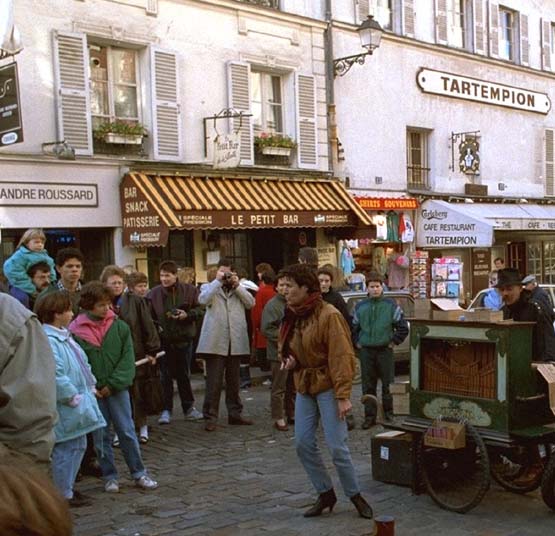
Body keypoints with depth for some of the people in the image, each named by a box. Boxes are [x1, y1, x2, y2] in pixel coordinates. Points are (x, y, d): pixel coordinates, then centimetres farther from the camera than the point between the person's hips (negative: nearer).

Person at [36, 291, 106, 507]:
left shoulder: (64, 336, 12)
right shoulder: (48, 340, -21)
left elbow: (82, 364, 20)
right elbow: (56, 376, -27)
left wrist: (91, 387, 12)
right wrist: (73, 398, -20)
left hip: (79, 403, 10)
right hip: (65, 409, -10)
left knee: (79, 446, 18)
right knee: (66, 449, 0)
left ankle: (68, 487, 31)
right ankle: (64, 495, 12)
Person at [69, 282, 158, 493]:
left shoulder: (120, 327, -3)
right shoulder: (75, 331, -7)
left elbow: (128, 359, -4)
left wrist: (113, 384, -12)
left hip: (118, 389, 1)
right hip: (92, 392, 0)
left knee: (127, 432, 4)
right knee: (101, 437, 8)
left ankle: (139, 473, 15)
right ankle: (110, 477, 20)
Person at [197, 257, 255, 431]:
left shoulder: (239, 289, 18)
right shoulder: (209, 287, 9)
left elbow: (250, 303, 2)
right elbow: (203, 300, -14)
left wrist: (237, 285, -4)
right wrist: (217, 281, -11)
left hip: (235, 342, 4)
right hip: (215, 342, -4)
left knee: (234, 381, 12)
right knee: (214, 382, -5)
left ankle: (235, 413, 21)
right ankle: (210, 417, 0)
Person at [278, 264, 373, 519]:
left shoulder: (328, 315, -17)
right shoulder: (291, 316, 7)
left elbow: (341, 356, -19)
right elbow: (283, 346, 24)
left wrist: (343, 396, -22)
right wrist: (287, 359, 0)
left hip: (327, 387, -7)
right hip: (304, 386, 7)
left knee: (337, 446, -6)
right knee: (303, 444, 4)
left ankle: (355, 495, 14)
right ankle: (325, 493, 20)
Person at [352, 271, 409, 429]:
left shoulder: (391, 305, -2)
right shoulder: (360, 306, 5)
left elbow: (403, 327, 3)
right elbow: (353, 327, 16)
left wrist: (394, 342, -2)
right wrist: (357, 343, 6)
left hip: (385, 350, -2)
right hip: (366, 351, 2)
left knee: (387, 383, 5)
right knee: (368, 386, 5)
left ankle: (388, 412, 21)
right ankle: (369, 416, 13)